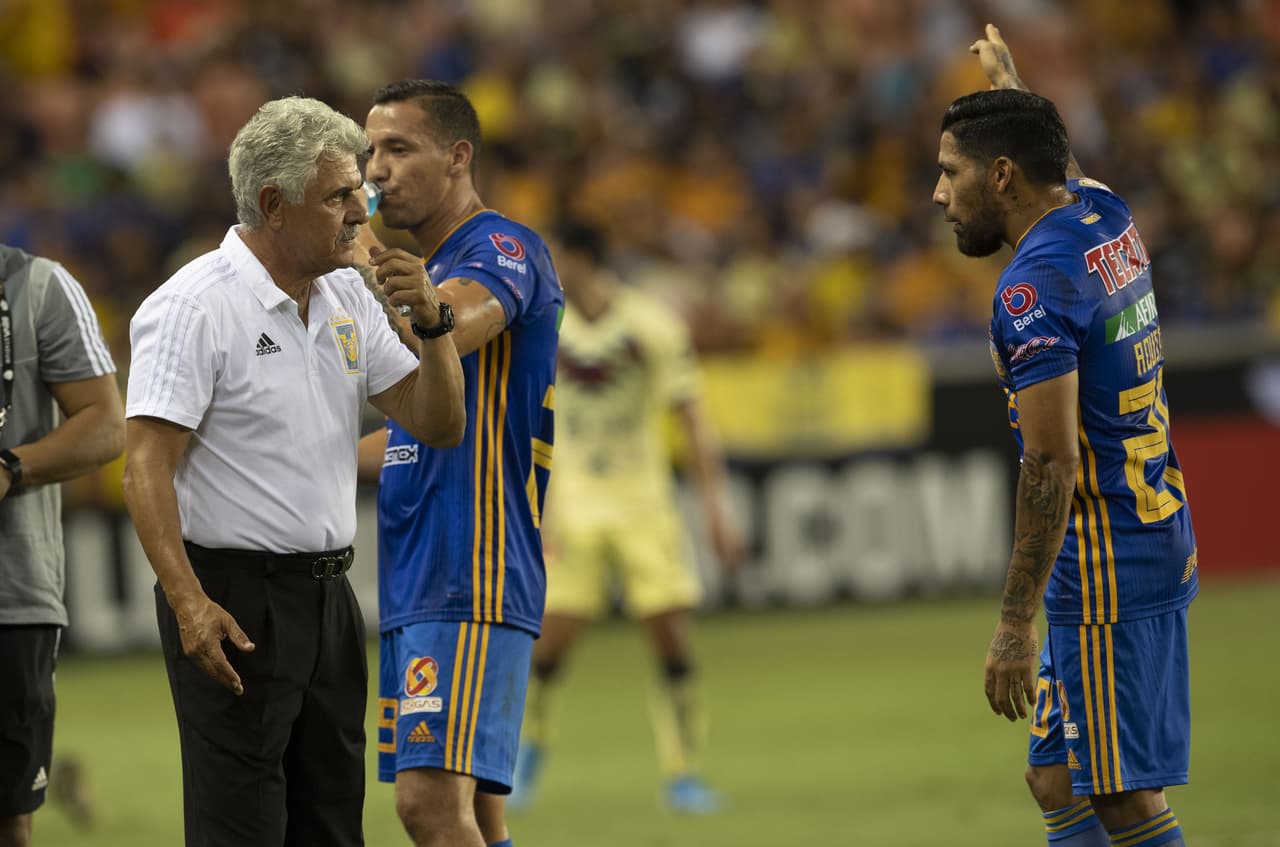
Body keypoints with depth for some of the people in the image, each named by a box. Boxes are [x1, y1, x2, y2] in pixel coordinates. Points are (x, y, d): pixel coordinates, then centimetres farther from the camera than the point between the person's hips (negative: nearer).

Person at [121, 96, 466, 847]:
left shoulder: (348, 298, 11)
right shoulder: (195, 306, -12)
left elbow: (437, 425, 12)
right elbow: (147, 466, -17)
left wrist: (432, 324, -6)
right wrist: (189, 603, -27)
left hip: (327, 591, 8)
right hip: (233, 598, -8)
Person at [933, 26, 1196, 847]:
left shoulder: (1033, 288, -18)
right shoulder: (1107, 218, 7)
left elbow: (1052, 464, -22)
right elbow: (1062, 166, 35)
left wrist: (1015, 623, -22)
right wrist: (1008, 81, 53)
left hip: (1103, 572, -10)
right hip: (1160, 540, 10)